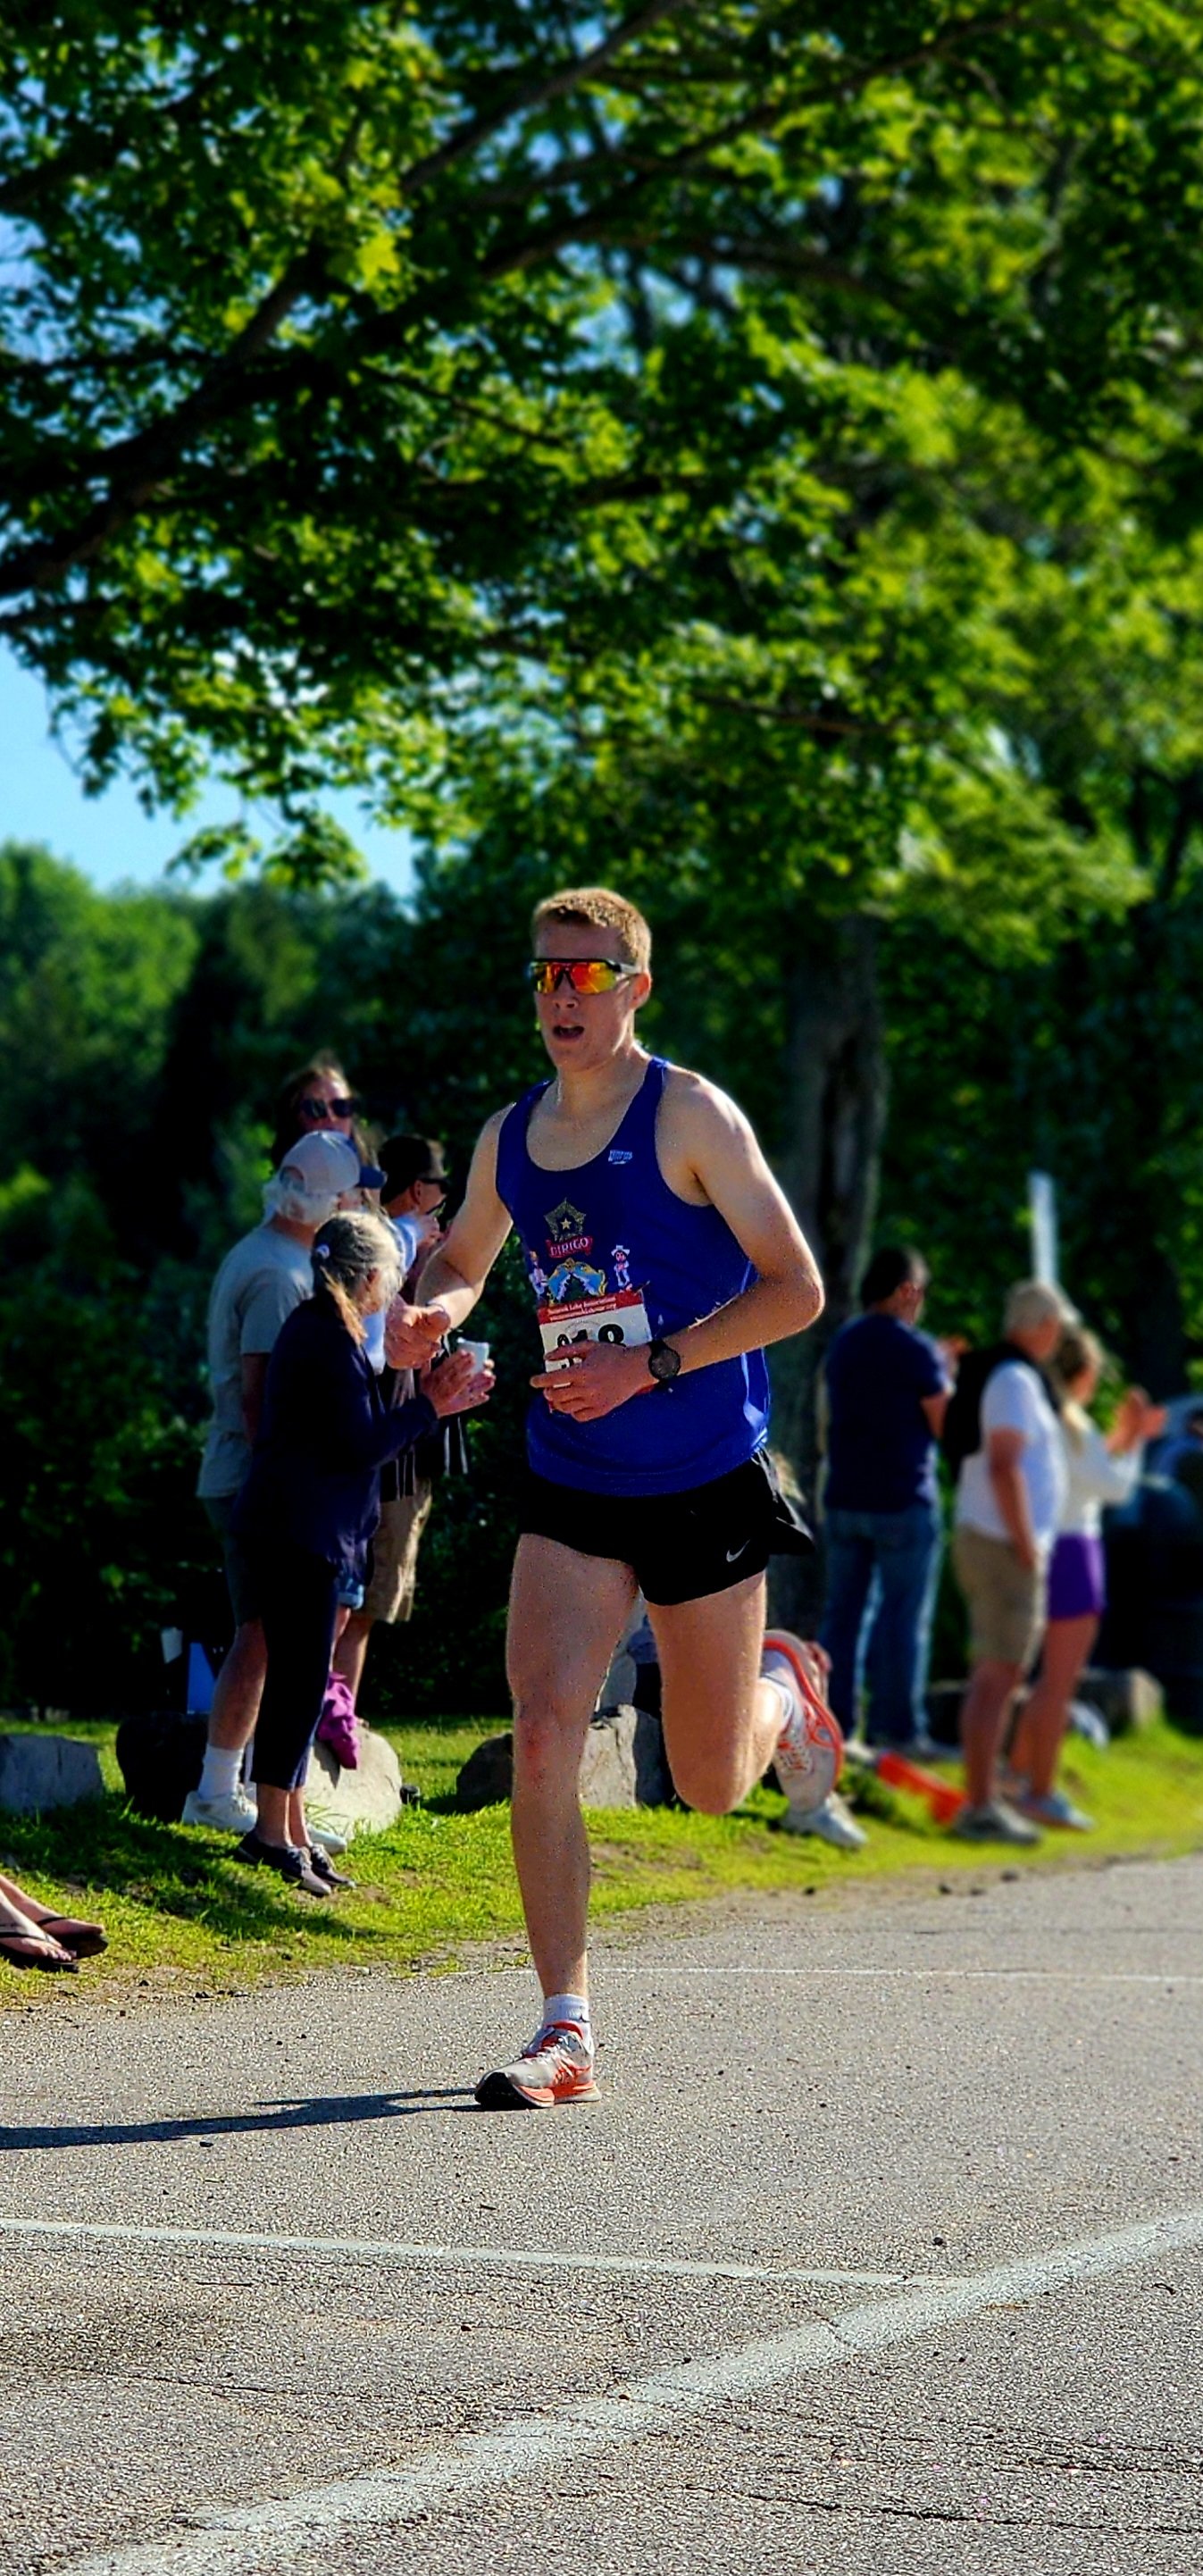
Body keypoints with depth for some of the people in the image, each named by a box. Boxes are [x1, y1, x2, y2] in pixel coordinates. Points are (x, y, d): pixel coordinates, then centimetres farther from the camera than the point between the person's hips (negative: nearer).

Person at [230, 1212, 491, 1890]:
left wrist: (434, 1400, 18)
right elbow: (361, 1447, -18)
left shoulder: (316, 1329, 16)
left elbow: (357, 1428, 20)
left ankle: (292, 1832, 16)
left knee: (300, 1681, 12)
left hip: (297, 1533, 11)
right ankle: (273, 1832, -6)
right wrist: (431, 1404, -9)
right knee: (302, 1681, -8)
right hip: (302, 1534, -11)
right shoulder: (331, 1341, -16)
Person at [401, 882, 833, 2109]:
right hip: (570, 1487, 4)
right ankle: (565, 2031, -9)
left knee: (711, 1787, 7)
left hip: (704, 1487, -4)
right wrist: (434, 1312, 0)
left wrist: (648, 1366, -21)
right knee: (542, 1737, -14)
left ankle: (776, 1686, 43)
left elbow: (796, 1289, -12)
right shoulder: (507, 1138, 6)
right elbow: (461, 1262, 24)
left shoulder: (689, 1117, -10)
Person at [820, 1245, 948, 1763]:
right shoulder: (916, 1350, -12)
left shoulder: (842, 1345, 11)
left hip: (845, 1501, 6)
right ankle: (897, 1729, -2)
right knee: (903, 1618, -2)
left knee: (843, 1613, 9)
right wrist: (949, 1382, 7)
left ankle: (833, 1724, 8)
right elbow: (946, 1427, -11)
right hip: (903, 1502, -6)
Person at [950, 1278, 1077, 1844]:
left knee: (998, 1678, 14)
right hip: (1003, 1545, -10)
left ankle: (987, 1800, 19)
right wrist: (1027, 1549, -20)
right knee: (996, 1679, -9)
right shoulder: (1016, 1381, -14)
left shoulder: (997, 1376, 16)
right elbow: (1004, 1467, -23)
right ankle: (979, 1809, -10)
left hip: (985, 1539, 10)